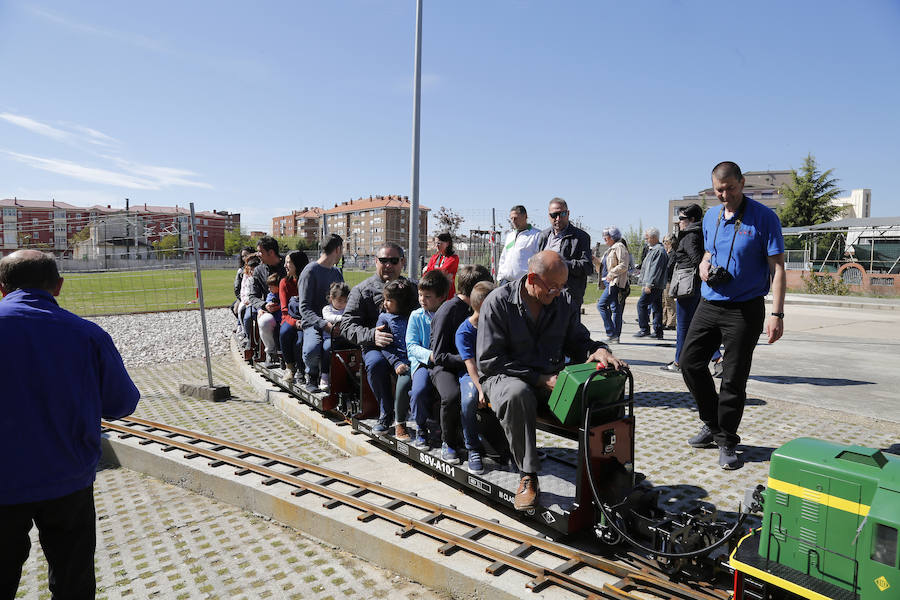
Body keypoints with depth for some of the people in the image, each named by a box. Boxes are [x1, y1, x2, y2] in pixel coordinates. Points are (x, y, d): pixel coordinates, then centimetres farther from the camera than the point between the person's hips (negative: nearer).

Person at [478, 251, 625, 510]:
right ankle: (528, 476, -25)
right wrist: (540, 380, -18)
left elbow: (577, 340, 12)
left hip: (551, 377, 4)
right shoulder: (499, 302, -10)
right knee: (517, 394, -40)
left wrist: (597, 350, -15)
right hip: (505, 376, -3)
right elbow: (489, 360, -14)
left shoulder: (564, 301, 5)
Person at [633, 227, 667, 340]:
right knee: (656, 307, 9)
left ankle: (644, 329, -7)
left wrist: (649, 284, -22)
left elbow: (655, 269, -19)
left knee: (642, 304, -10)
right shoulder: (651, 250, 20)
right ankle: (658, 332, 11)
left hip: (654, 285, -10)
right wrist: (643, 283, 24)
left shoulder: (659, 250, -12)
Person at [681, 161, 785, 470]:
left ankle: (726, 442, 16)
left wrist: (777, 313, -17)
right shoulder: (710, 217, 9)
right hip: (709, 305, 6)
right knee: (690, 361, 5)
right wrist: (704, 265, -1)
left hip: (744, 309, -5)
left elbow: (777, 267, -10)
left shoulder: (763, 217, -8)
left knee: (734, 378, 0)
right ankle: (712, 424, 25)